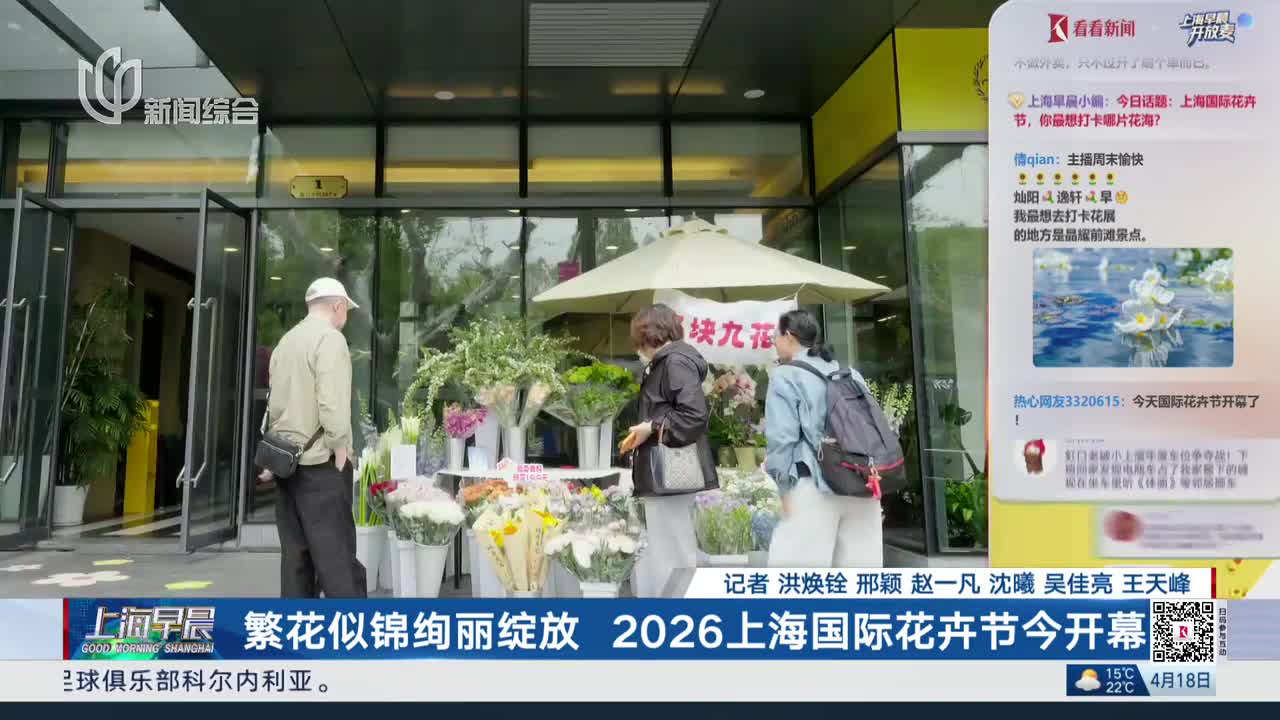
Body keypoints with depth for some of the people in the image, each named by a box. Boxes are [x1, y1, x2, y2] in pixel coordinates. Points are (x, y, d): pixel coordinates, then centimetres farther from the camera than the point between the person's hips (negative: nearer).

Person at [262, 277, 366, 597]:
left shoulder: (285, 342, 17)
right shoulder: (330, 338, -9)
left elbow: (275, 404, 16)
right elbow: (333, 403, -18)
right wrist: (340, 450, -11)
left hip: (287, 461, 8)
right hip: (320, 462, -8)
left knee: (296, 553, 10)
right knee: (336, 556, -8)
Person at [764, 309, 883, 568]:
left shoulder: (786, 376, -1)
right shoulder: (851, 374, 17)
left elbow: (782, 437, -9)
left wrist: (785, 485, -2)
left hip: (813, 486, -6)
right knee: (859, 569, 9)